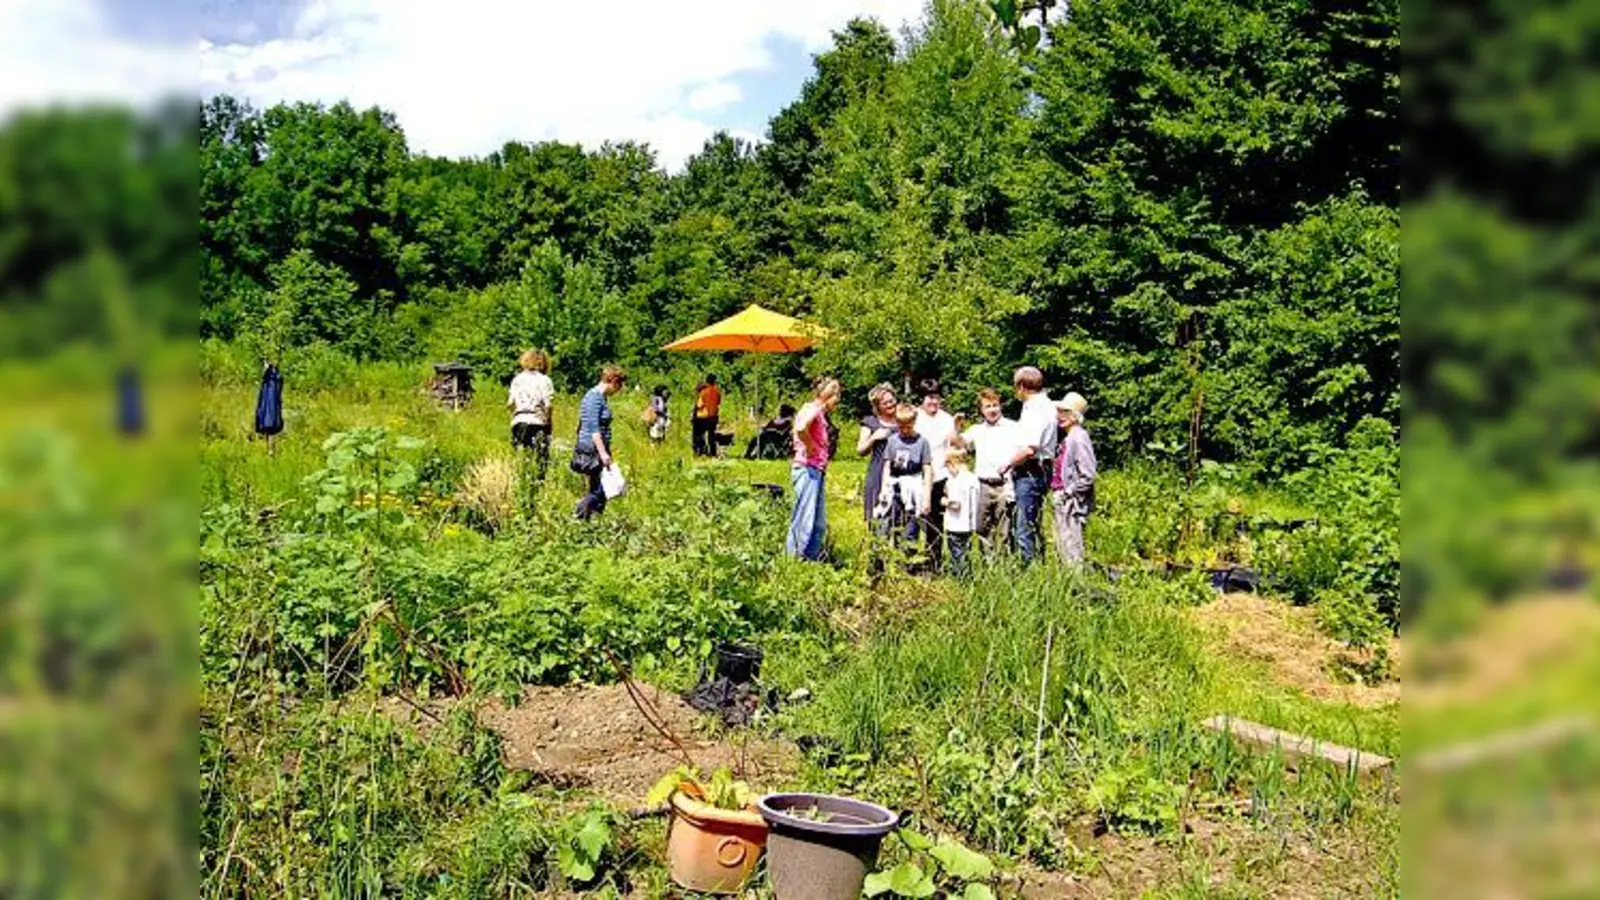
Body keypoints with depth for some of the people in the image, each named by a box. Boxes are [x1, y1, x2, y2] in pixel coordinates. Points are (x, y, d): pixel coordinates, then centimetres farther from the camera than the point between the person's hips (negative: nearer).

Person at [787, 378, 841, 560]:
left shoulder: (820, 414, 19)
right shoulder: (812, 409, -9)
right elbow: (800, 428, -30)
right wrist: (810, 449, -17)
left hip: (817, 472, 10)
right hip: (808, 470, -10)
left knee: (819, 524, 12)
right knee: (804, 522, -11)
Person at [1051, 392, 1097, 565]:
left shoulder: (1078, 438, -14)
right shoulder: (1067, 437, 13)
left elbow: (1088, 475, -19)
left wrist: (1069, 492, -14)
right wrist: (1055, 490, 11)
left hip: (1072, 503, -10)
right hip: (1062, 501, 10)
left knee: (1071, 551, -8)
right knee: (1061, 546, 14)